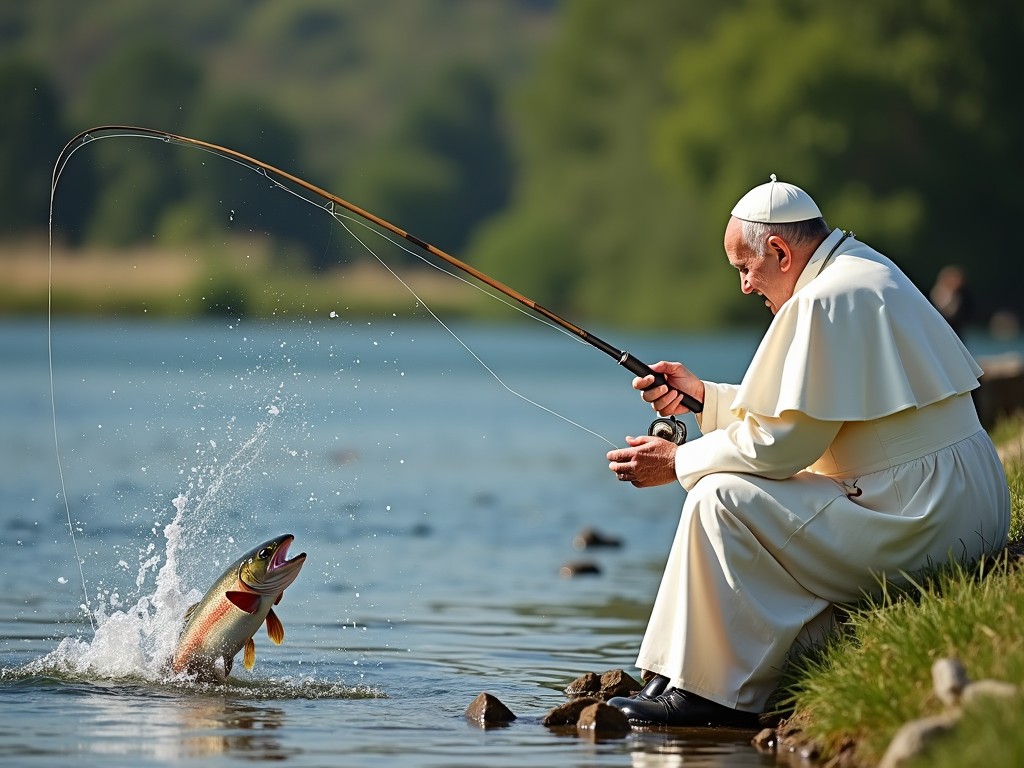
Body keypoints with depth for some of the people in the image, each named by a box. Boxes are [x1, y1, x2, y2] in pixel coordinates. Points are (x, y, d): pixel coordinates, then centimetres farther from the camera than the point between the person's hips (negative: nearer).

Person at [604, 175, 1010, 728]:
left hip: (924, 522, -11)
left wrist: (678, 463, -6)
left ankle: (710, 695, -9)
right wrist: (702, 395, 19)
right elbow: (800, 407, 23)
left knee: (722, 499, -14)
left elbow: (781, 442, -18)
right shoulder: (863, 272, 16)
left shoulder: (826, 300, -18)